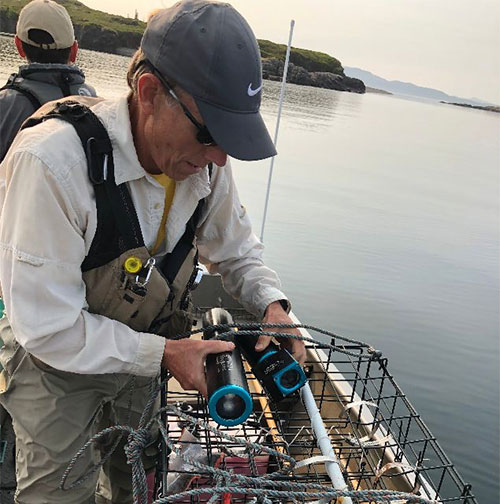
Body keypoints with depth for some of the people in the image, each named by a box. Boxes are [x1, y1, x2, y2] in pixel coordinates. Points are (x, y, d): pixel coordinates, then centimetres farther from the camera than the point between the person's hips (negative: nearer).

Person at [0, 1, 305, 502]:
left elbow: (236, 249, 1)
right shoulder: (52, 162, -35)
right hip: (56, 361, -5)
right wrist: (164, 353, -28)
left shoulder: (203, 159, -16)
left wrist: (272, 305, -17)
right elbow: (48, 328, -30)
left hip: (140, 355, 5)